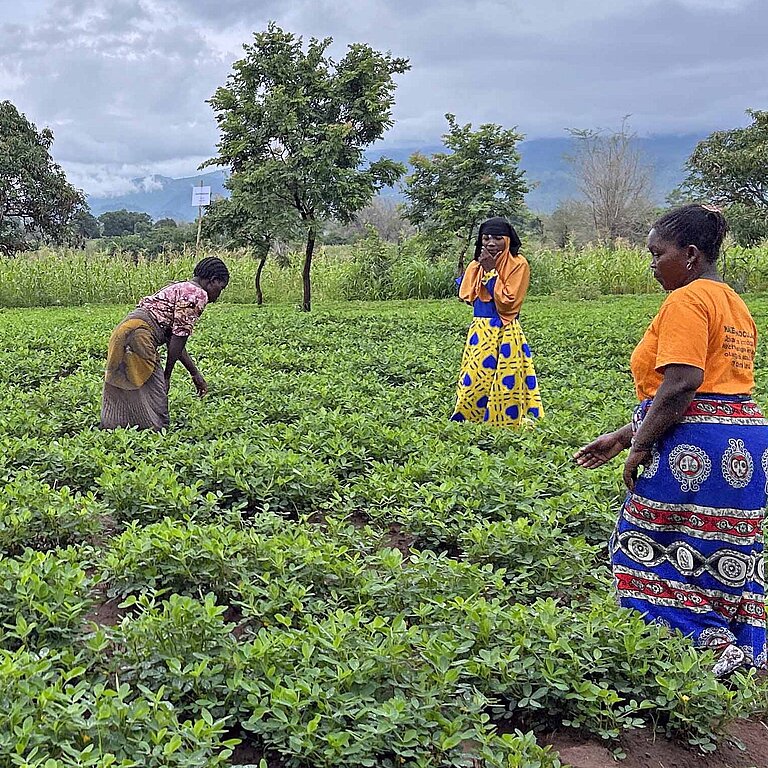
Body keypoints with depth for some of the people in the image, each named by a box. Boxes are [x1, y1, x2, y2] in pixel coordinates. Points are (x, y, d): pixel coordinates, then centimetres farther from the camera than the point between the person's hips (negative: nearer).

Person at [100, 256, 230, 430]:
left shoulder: (179, 289, 26)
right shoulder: (198, 294, -3)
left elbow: (174, 340, 27)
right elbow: (179, 338, -9)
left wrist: (195, 373, 29)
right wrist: (166, 375, -2)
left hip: (122, 333, 10)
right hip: (139, 334, -10)